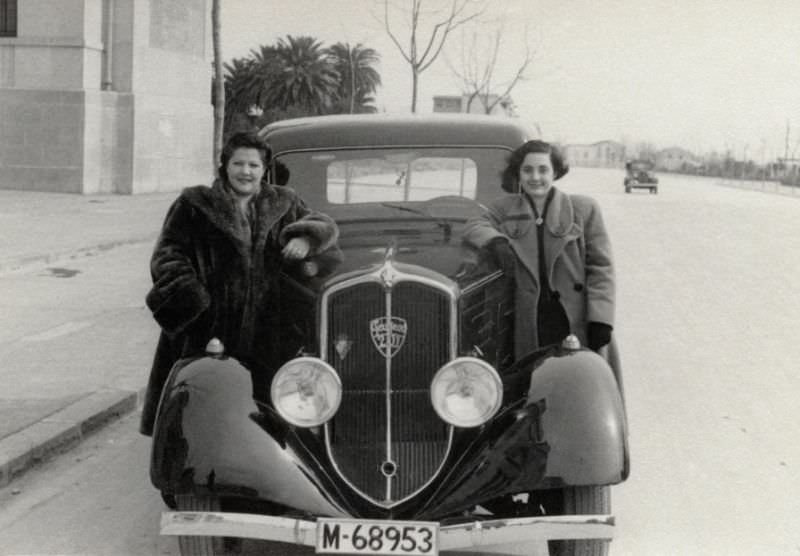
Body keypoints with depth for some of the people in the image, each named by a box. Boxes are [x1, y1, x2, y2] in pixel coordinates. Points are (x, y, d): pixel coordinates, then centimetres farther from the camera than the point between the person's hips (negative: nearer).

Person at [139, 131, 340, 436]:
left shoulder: (282, 204, 16)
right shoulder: (193, 206, 4)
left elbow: (325, 224, 17)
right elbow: (167, 258, 0)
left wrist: (305, 238, -7)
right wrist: (193, 301, -14)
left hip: (261, 339, 3)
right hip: (204, 334, -3)